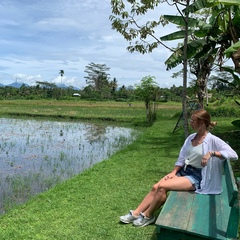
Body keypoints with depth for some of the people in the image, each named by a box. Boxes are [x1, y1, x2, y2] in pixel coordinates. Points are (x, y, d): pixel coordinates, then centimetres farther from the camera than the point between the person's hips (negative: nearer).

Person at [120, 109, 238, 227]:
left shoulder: (213, 140, -11)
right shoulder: (191, 137, 9)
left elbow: (233, 155, -19)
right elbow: (181, 159, 10)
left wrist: (212, 153, -29)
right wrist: (173, 172, -4)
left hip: (196, 177, -6)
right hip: (182, 170, 6)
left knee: (162, 186, -24)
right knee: (155, 187, -13)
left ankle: (147, 216, -6)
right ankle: (135, 214, -6)